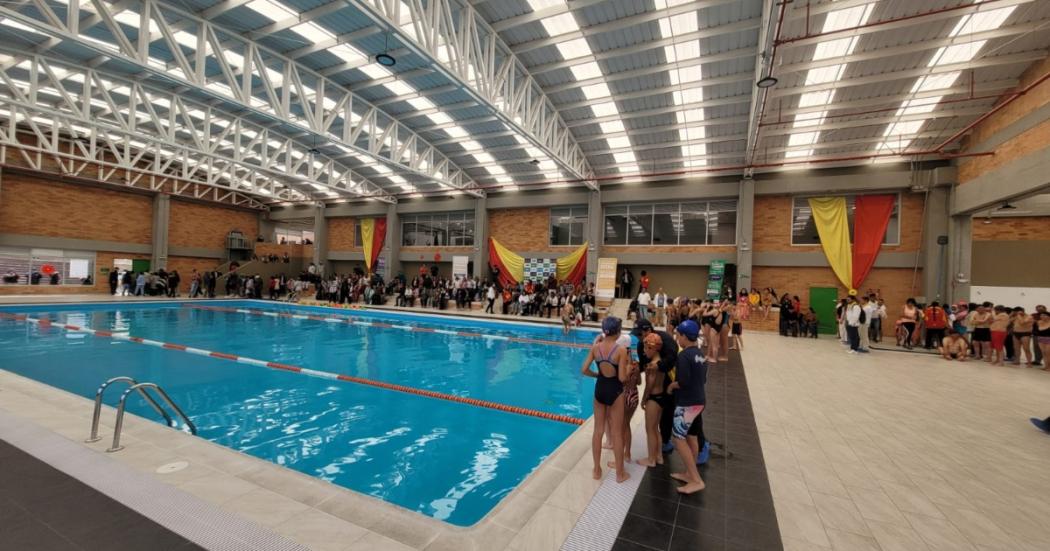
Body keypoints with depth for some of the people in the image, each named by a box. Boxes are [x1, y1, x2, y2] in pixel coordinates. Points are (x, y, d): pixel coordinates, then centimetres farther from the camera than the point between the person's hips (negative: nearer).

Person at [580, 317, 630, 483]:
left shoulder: (595, 347, -7)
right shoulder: (621, 350, -18)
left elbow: (584, 370, -5)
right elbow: (622, 378, -18)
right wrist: (629, 365, 0)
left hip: (599, 389, 4)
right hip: (615, 391, -3)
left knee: (598, 430, 15)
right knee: (617, 432, 10)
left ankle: (597, 470, 27)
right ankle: (620, 473, 25)